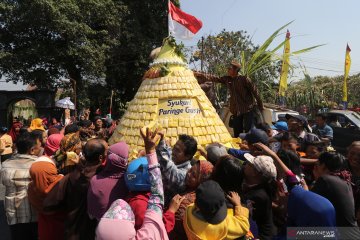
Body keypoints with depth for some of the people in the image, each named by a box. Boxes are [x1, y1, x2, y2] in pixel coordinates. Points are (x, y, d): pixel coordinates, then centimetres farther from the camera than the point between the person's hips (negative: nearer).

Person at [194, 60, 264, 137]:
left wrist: (260, 106, -3)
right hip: (236, 110, 5)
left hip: (249, 109, -5)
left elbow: (255, 91, -8)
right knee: (237, 133, 9)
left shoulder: (244, 79, -12)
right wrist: (200, 75, -2)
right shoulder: (227, 79, 3)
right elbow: (214, 78, 4)